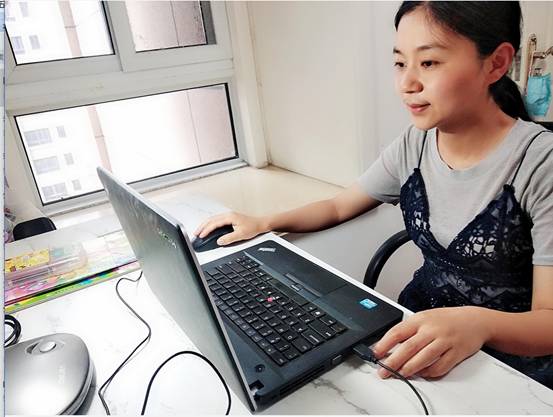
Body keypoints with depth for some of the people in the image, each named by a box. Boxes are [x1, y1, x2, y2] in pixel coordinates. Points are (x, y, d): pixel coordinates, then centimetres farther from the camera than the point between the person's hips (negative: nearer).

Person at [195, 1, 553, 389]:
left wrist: (478, 324, -40)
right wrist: (264, 223, -5)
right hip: (417, 325, 5)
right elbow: (339, 206, 8)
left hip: (510, 354, -4)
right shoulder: (415, 145, -3)